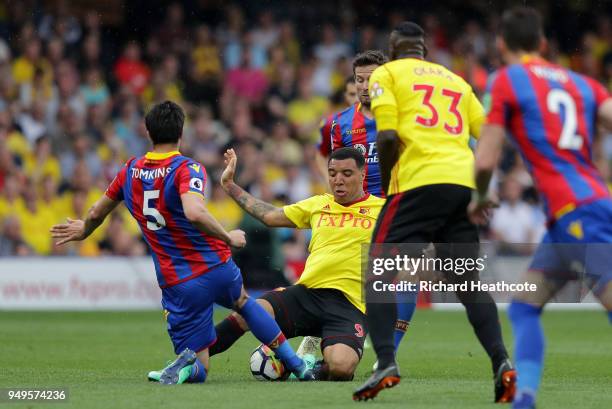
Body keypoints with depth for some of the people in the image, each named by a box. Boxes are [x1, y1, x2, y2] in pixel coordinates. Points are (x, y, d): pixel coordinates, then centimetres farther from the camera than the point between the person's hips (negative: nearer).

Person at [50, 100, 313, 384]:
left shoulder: (130, 171, 2)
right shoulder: (187, 168, -13)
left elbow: (96, 214, 16)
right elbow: (194, 213, -33)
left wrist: (83, 230, 38)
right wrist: (228, 238, -19)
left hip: (178, 284, 1)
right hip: (218, 268, -1)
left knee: (199, 369, 8)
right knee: (243, 300, 36)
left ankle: (186, 366, -29)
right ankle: (294, 363, 32)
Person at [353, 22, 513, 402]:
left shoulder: (386, 74, 9)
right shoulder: (456, 80, 25)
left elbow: (388, 137, -5)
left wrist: (385, 186, 7)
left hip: (420, 183, -5)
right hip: (465, 183, 5)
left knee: (379, 274, 2)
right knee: (467, 282, 12)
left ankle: (386, 365, -14)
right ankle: (502, 363, -3)